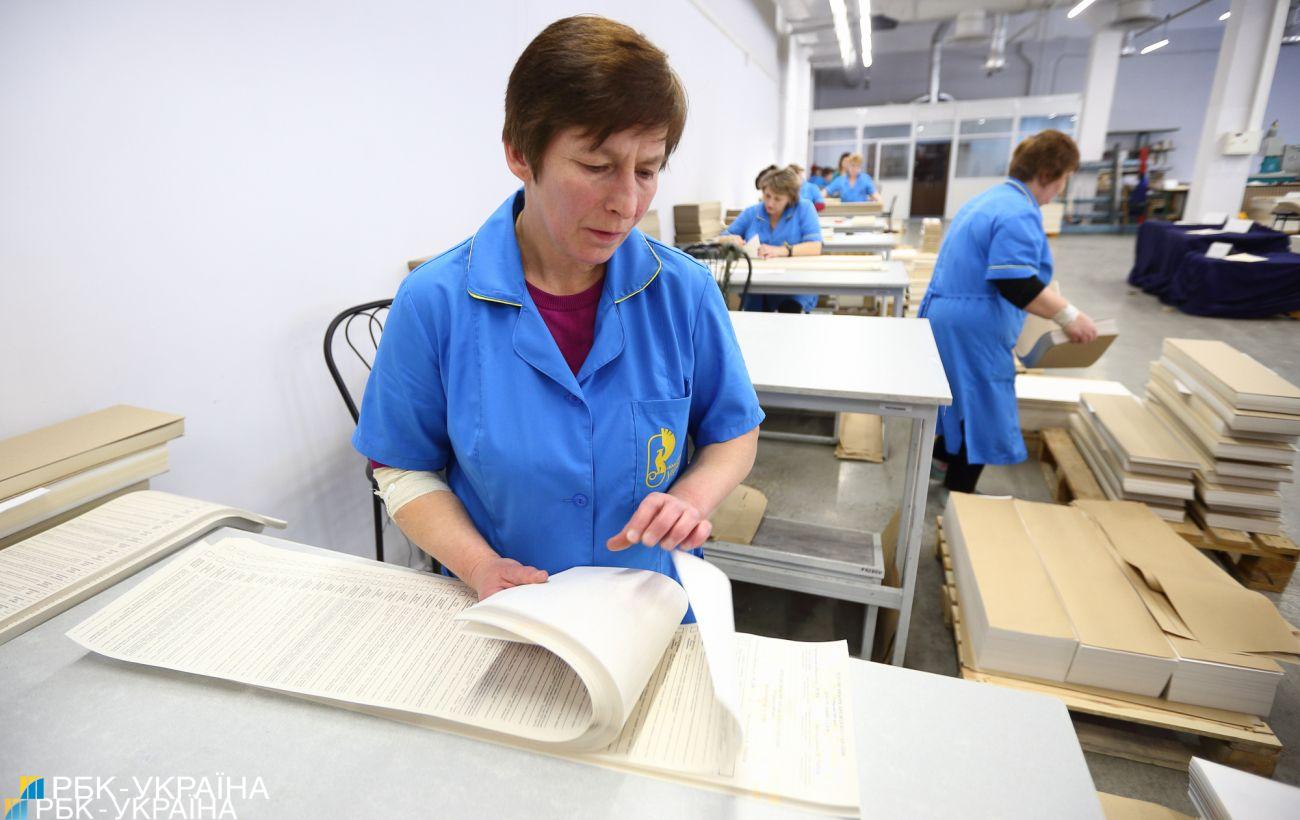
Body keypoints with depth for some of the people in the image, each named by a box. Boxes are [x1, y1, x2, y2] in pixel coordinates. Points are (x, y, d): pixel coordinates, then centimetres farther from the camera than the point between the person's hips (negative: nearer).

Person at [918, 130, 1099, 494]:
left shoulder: (992, 198, 15)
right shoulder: (1020, 214, -19)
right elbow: (1016, 285, -28)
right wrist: (1068, 316, -20)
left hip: (949, 315, 11)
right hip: (972, 327, -11)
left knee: (965, 396, 26)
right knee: (981, 408, 1)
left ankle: (945, 457, 43)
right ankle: (957, 494, 11)